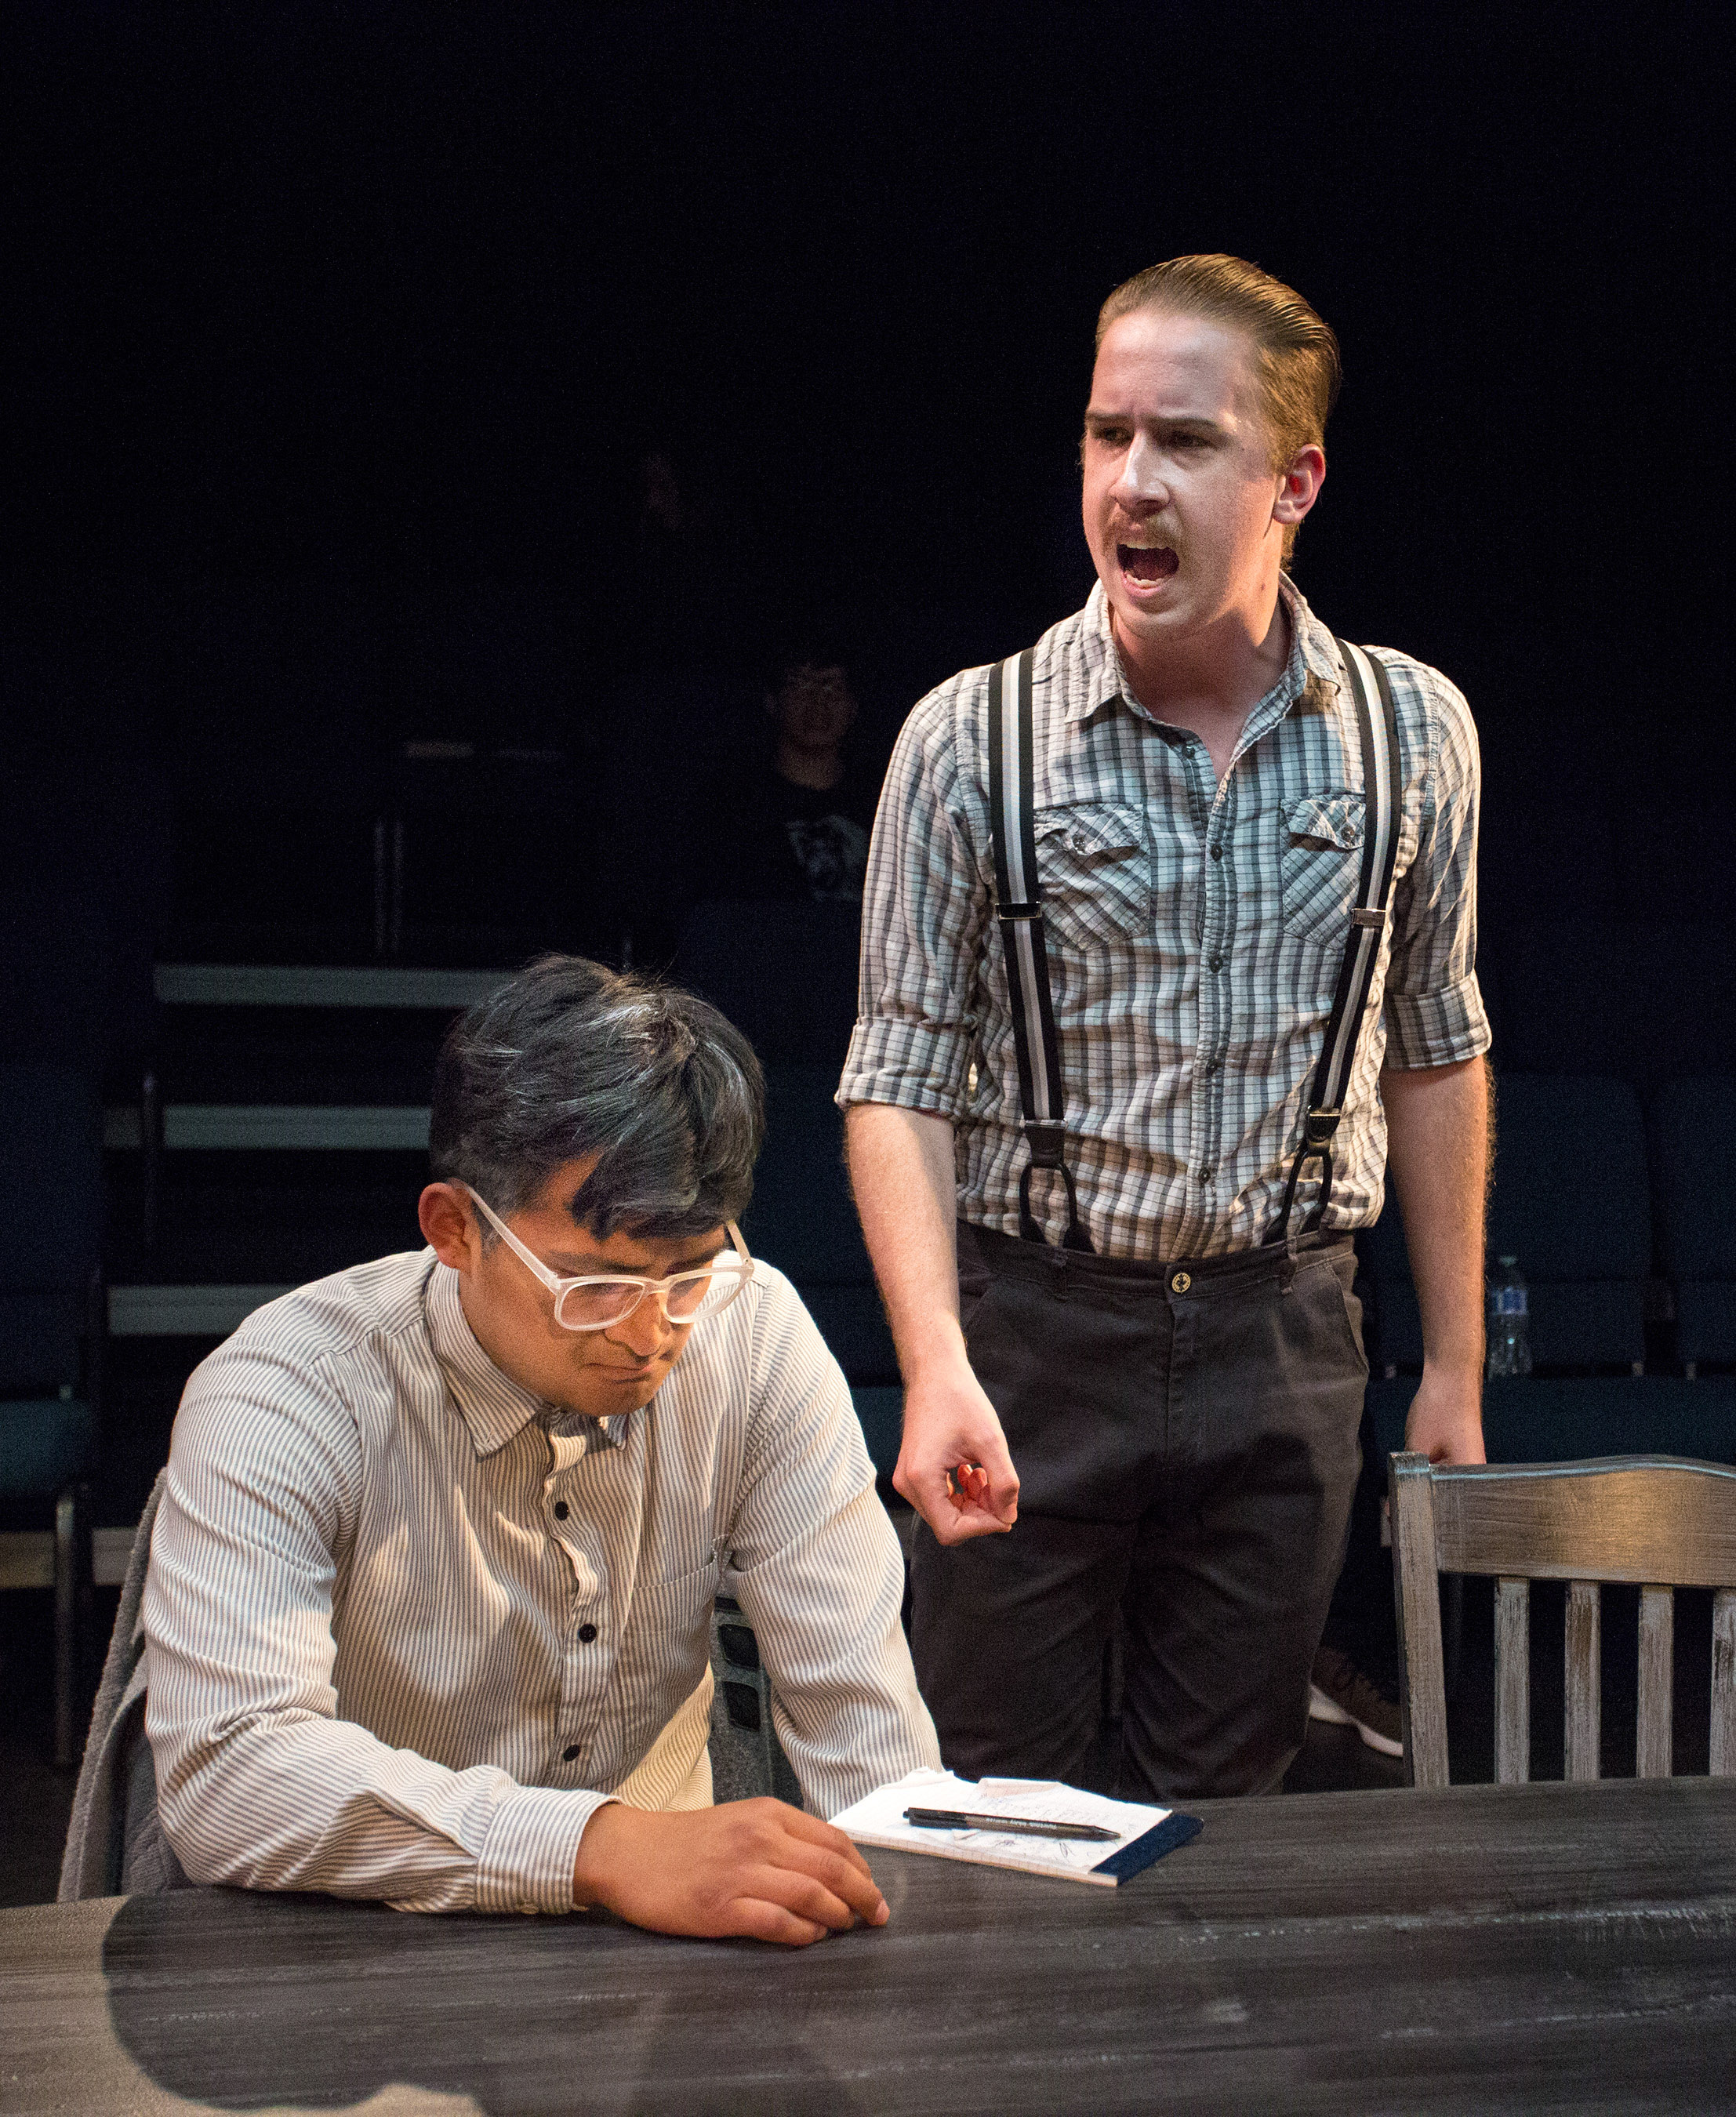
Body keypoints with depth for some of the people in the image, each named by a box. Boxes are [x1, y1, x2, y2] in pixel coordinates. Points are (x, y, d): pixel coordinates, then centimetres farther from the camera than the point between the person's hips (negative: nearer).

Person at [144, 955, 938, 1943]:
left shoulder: (754, 1332, -7)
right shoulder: (281, 1405, -18)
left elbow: (859, 1705, -4)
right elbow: (224, 1776, -31)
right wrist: (605, 1846, -40)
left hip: (674, 1944, 4)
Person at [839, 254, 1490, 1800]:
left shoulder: (1412, 732, 1)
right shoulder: (969, 739, -7)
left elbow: (1434, 1050, 10)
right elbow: (901, 1075, -6)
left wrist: (1455, 1367, 11)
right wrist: (936, 1366, -19)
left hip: (1286, 1338, 2)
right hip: (1030, 1328, -2)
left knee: (1228, 1802, 13)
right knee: (986, 1813, 6)